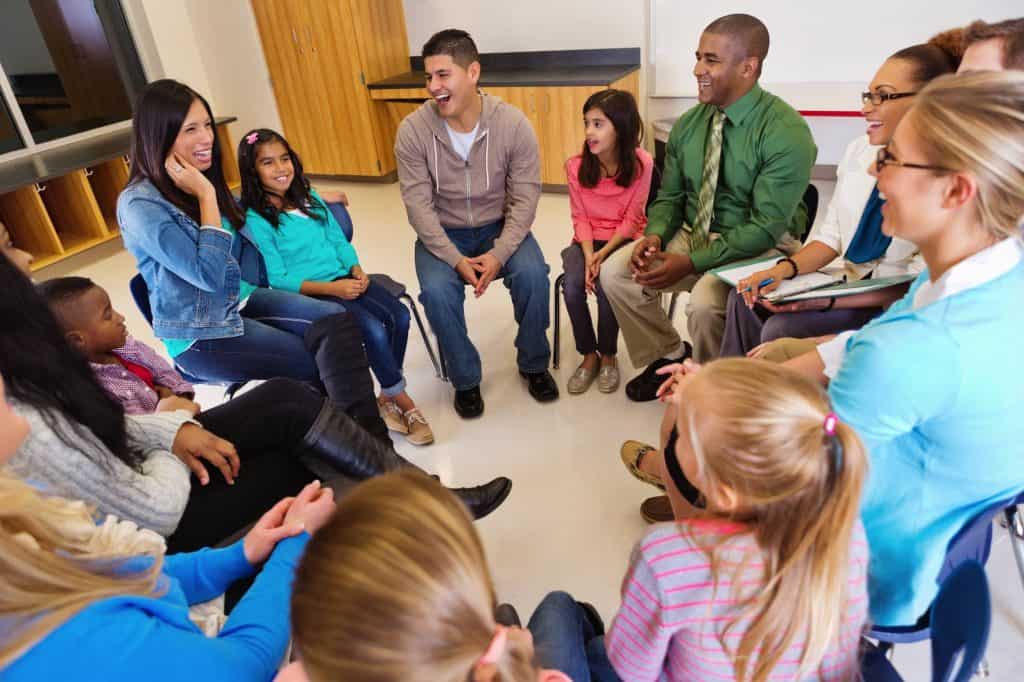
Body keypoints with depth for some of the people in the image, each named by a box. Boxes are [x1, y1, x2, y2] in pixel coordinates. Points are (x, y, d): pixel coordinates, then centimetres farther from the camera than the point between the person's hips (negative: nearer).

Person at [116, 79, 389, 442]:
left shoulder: (201, 179, 6)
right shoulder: (140, 204, -18)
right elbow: (209, 275, -25)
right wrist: (206, 196, -20)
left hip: (241, 300, 7)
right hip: (200, 334, -7)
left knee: (335, 320, -18)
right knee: (318, 363, -13)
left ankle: (367, 435, -20)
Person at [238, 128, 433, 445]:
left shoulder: (309, 197, 13)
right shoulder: (256, 220, -6)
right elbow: (278, 279, -10)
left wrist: (357, 272, -5)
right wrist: (331, 288, -18)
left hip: (346, 279, 6)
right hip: (309, 294, -6)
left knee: (399, 316, -17)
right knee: (374, 330, -26)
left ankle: (387, 399, -2)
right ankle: (404, 403, -6)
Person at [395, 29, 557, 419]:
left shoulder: (513, 123, -14)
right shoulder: (413, 130, -14)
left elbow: (524, 198, -13)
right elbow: (419, 206, -14)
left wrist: (499, 253, -27)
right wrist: (455, 259, -25)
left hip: (499, 227, 0)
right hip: (442, 233, 0)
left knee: (533, 275, -26)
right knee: (437, 292, -27)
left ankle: (533, 364, 1)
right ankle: (465, 379, -2)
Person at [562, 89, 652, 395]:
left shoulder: (641, 163, -13)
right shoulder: (576, 166, -7)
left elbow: (631, 220, -9)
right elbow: (580, 218, -2)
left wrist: (604, 254, -20)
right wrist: (589, 255, -17)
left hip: (623, 241, -2)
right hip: (587, 241, 2)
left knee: (606, 284, -29)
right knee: (572, 285, -26)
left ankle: (608, 356, -2)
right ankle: (589, 355, -3)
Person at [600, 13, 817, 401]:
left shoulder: (786, 132, -18)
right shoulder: (688, 124, 1)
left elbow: (765, 228, -22)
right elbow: (669, 197, 8)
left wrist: (690, 263, -27)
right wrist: (654, 236, -15)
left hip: (761, 247, -6)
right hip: (693, 234, 6)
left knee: (704, 302, -34)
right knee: (615, 272, -12)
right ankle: (668, 355, 11)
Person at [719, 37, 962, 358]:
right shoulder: (860, 150, 5)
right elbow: (832, 235, 9)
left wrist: (829, 302, -26)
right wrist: (785, 269, -10)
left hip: (896, 307, -7)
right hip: (848, 280, 7)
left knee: (782, 329, -25)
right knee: (745, 299, -9)